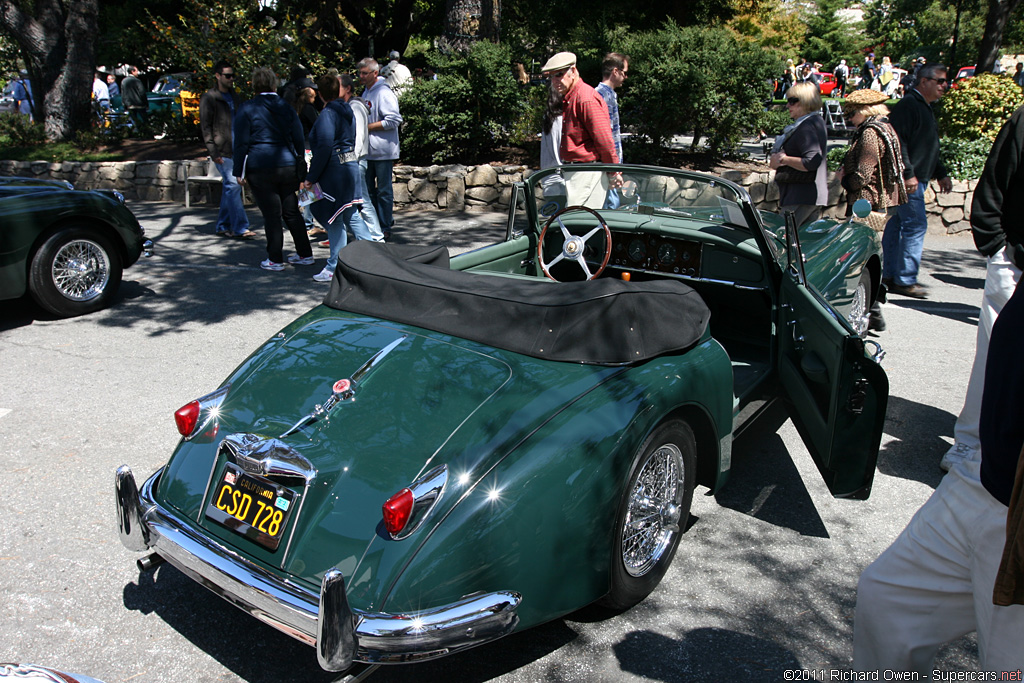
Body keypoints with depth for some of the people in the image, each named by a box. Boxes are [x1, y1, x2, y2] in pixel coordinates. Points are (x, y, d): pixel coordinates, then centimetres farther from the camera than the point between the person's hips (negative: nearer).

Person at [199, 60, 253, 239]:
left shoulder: (234, 97, 19)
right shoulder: (209, 98, -3)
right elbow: (205, 127, -6)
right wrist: (213, 152, -14)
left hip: (236, 150, 7)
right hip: (222, 152, -7)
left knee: (229, 187, 9)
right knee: (232, 185, -12)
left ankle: (223, 226, 16)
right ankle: (240, 227, -12)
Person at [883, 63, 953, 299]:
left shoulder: (925, 107, 22)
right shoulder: (908, 105, -11)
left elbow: (927, 147, 28)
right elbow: (898, 141, -20)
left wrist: (941, 174, 23)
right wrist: (908, 173, -24)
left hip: (915, 178, 10)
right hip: (908, 180, -10)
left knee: (897, 225, 11)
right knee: (916, 225, -11)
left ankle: (890, 276, 16)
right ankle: (905, 280, -8)